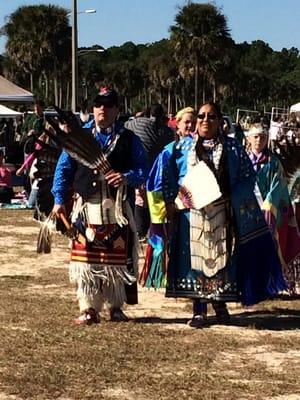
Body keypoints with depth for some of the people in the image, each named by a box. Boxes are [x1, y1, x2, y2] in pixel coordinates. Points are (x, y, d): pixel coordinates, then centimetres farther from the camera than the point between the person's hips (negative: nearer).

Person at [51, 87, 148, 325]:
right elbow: (63, 169, 9)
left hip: (118, 209, 0)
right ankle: (89, 309, 5)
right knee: (86, 259, -2)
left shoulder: (128, 139, 8)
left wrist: (127, 177, -17)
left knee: (118, 258, 5)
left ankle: (116, 307, 18)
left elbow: (143, 169, 4)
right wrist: (59, 200, 2)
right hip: (87, 209, 0)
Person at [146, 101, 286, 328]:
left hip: (222, 216, 0)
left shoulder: (233, 148, 6)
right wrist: (171, 200, -1)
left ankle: (220, 304, 19)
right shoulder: (181, 147, 8)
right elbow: (164, 172, 9)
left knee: (222, 257, 4)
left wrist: (232, 198, -9)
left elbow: (248, 177, 4)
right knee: (195, 257, -1)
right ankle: (199, 309, 5)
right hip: (192, 213, 0)